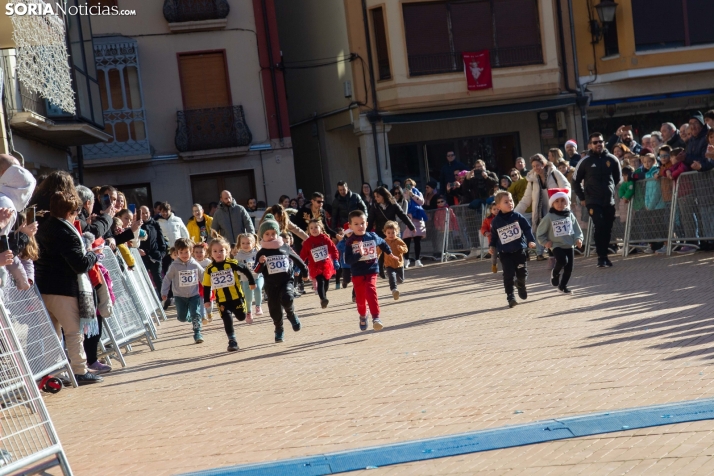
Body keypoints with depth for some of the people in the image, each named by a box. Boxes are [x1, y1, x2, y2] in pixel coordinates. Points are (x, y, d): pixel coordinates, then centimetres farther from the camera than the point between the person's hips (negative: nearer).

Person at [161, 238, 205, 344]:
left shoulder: (195, 265, -5)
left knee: (196, 314, -9)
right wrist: (164, 292, -2)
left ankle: (197, 333, 1)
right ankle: (190, 317, 37)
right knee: (182, 317, 3)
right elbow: (167, 279, -1)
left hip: (194, 295, 0)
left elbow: (203, 277, 6)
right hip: (180, 296, 0)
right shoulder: (174, 266, -10)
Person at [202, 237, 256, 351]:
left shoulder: (232, 264, -10)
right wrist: (206, 300, 0)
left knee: (241, 317, 8)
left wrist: (252, 282, 9)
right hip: (222, 300, 0)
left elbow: (246, 271, 3)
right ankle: (232, 341, 0)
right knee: (227, 319, -9)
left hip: (236, 296, 0)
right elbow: (206, 286, 3)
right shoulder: (209, 269, -5)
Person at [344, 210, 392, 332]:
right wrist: (359, 254, -31)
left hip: (371, 270, 0)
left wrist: (389, 253, 34)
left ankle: (376, 317, -22)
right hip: (357, 273, 0)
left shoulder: (373, 237, -1)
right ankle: (363, 316, 38)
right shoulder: (350, 242, -10)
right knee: (360, 297, 10)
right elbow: (347, 260, -18)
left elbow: (383, 243, 22)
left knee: (371, 291, -22)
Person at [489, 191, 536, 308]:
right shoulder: (496, 222, -1)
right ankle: (510, 296, -1)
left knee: (522, 273, 7)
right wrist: (492, 246, 1)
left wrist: (530, 241, -13)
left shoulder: (518, 217, -2)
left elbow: (527, 229, -1)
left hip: (520, 251, 1)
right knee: (509, 275, -10)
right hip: (505, 253, -1)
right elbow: (494, 236, 11)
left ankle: (520, 285, 41)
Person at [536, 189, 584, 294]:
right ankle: (555, 273, 4)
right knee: (563, 260, -28)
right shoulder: (549, 217, -5)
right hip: (557, 245, -4)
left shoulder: (570, 215, 4)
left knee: (569, 268, 4)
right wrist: (545, 242, -7)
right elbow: (540, 232, 3)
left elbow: (576, 229, 10)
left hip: (569, 245, 4)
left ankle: (563, 286, 25)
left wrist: (578, 238, -5)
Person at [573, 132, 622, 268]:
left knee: (608, 229, 4)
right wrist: (582, 198, 5)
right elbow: (576, 181, 7)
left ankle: (604, 255, 15)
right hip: (593, 202, -3)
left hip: (609, 201, 3)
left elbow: (618, 178, 17)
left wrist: (610, 190, 13)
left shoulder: (612, 159, 3)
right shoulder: (585, 162, -1)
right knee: (600, 227, -14)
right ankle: (602, 257, -13)